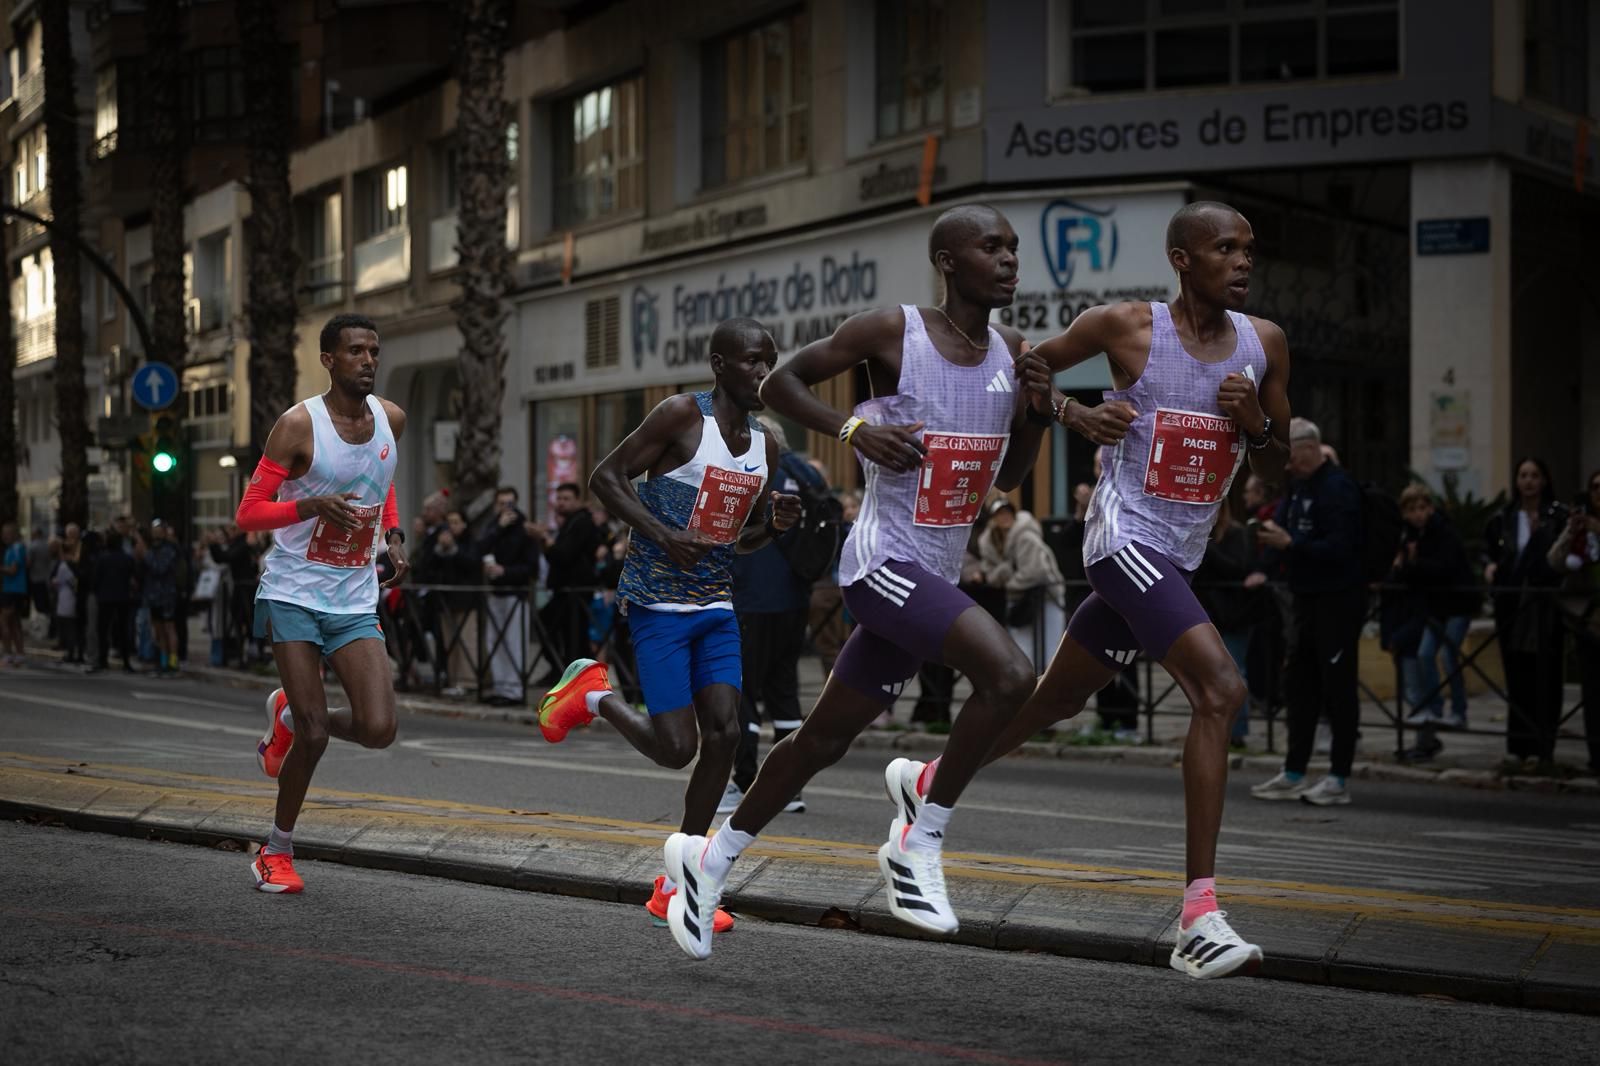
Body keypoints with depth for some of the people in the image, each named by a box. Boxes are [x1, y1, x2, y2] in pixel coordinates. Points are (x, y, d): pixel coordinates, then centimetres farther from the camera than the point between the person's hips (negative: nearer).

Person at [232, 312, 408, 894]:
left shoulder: (390, 419, 4)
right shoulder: (299, 425, -12)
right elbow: (248, 514, -11)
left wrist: (394, 534, 8)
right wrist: (311, 505, -27)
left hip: (355, 601, 4)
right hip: (294, 593, -4)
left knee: (378, 730, -11)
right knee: (314, 735, -8)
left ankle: (288, 715, 22)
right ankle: (278, 850, 16)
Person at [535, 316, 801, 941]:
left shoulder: (765, 446, 10)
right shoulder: (682, 416, -11)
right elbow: (606, 477, -11)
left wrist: (776, 523, -3)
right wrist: (664, 535, -22)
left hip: (716, 606, 7)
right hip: (658, 603, -6)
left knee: (724, 735, -5)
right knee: (675, 748, -11)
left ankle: (676, 888, 7)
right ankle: (593, 695, 21)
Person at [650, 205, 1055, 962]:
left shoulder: (1011, 352, 9)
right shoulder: (891, 331, -9)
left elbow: (1008, 477, 18)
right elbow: (779, 382, -1)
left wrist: (1037, 415, -2)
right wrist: (856, 427, -16)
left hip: (936, 577, 7)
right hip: (884, 560, -7)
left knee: (825, 739, 14)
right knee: (1009, 673, -26)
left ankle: (712, 856, 31)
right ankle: (919, 843, -11)